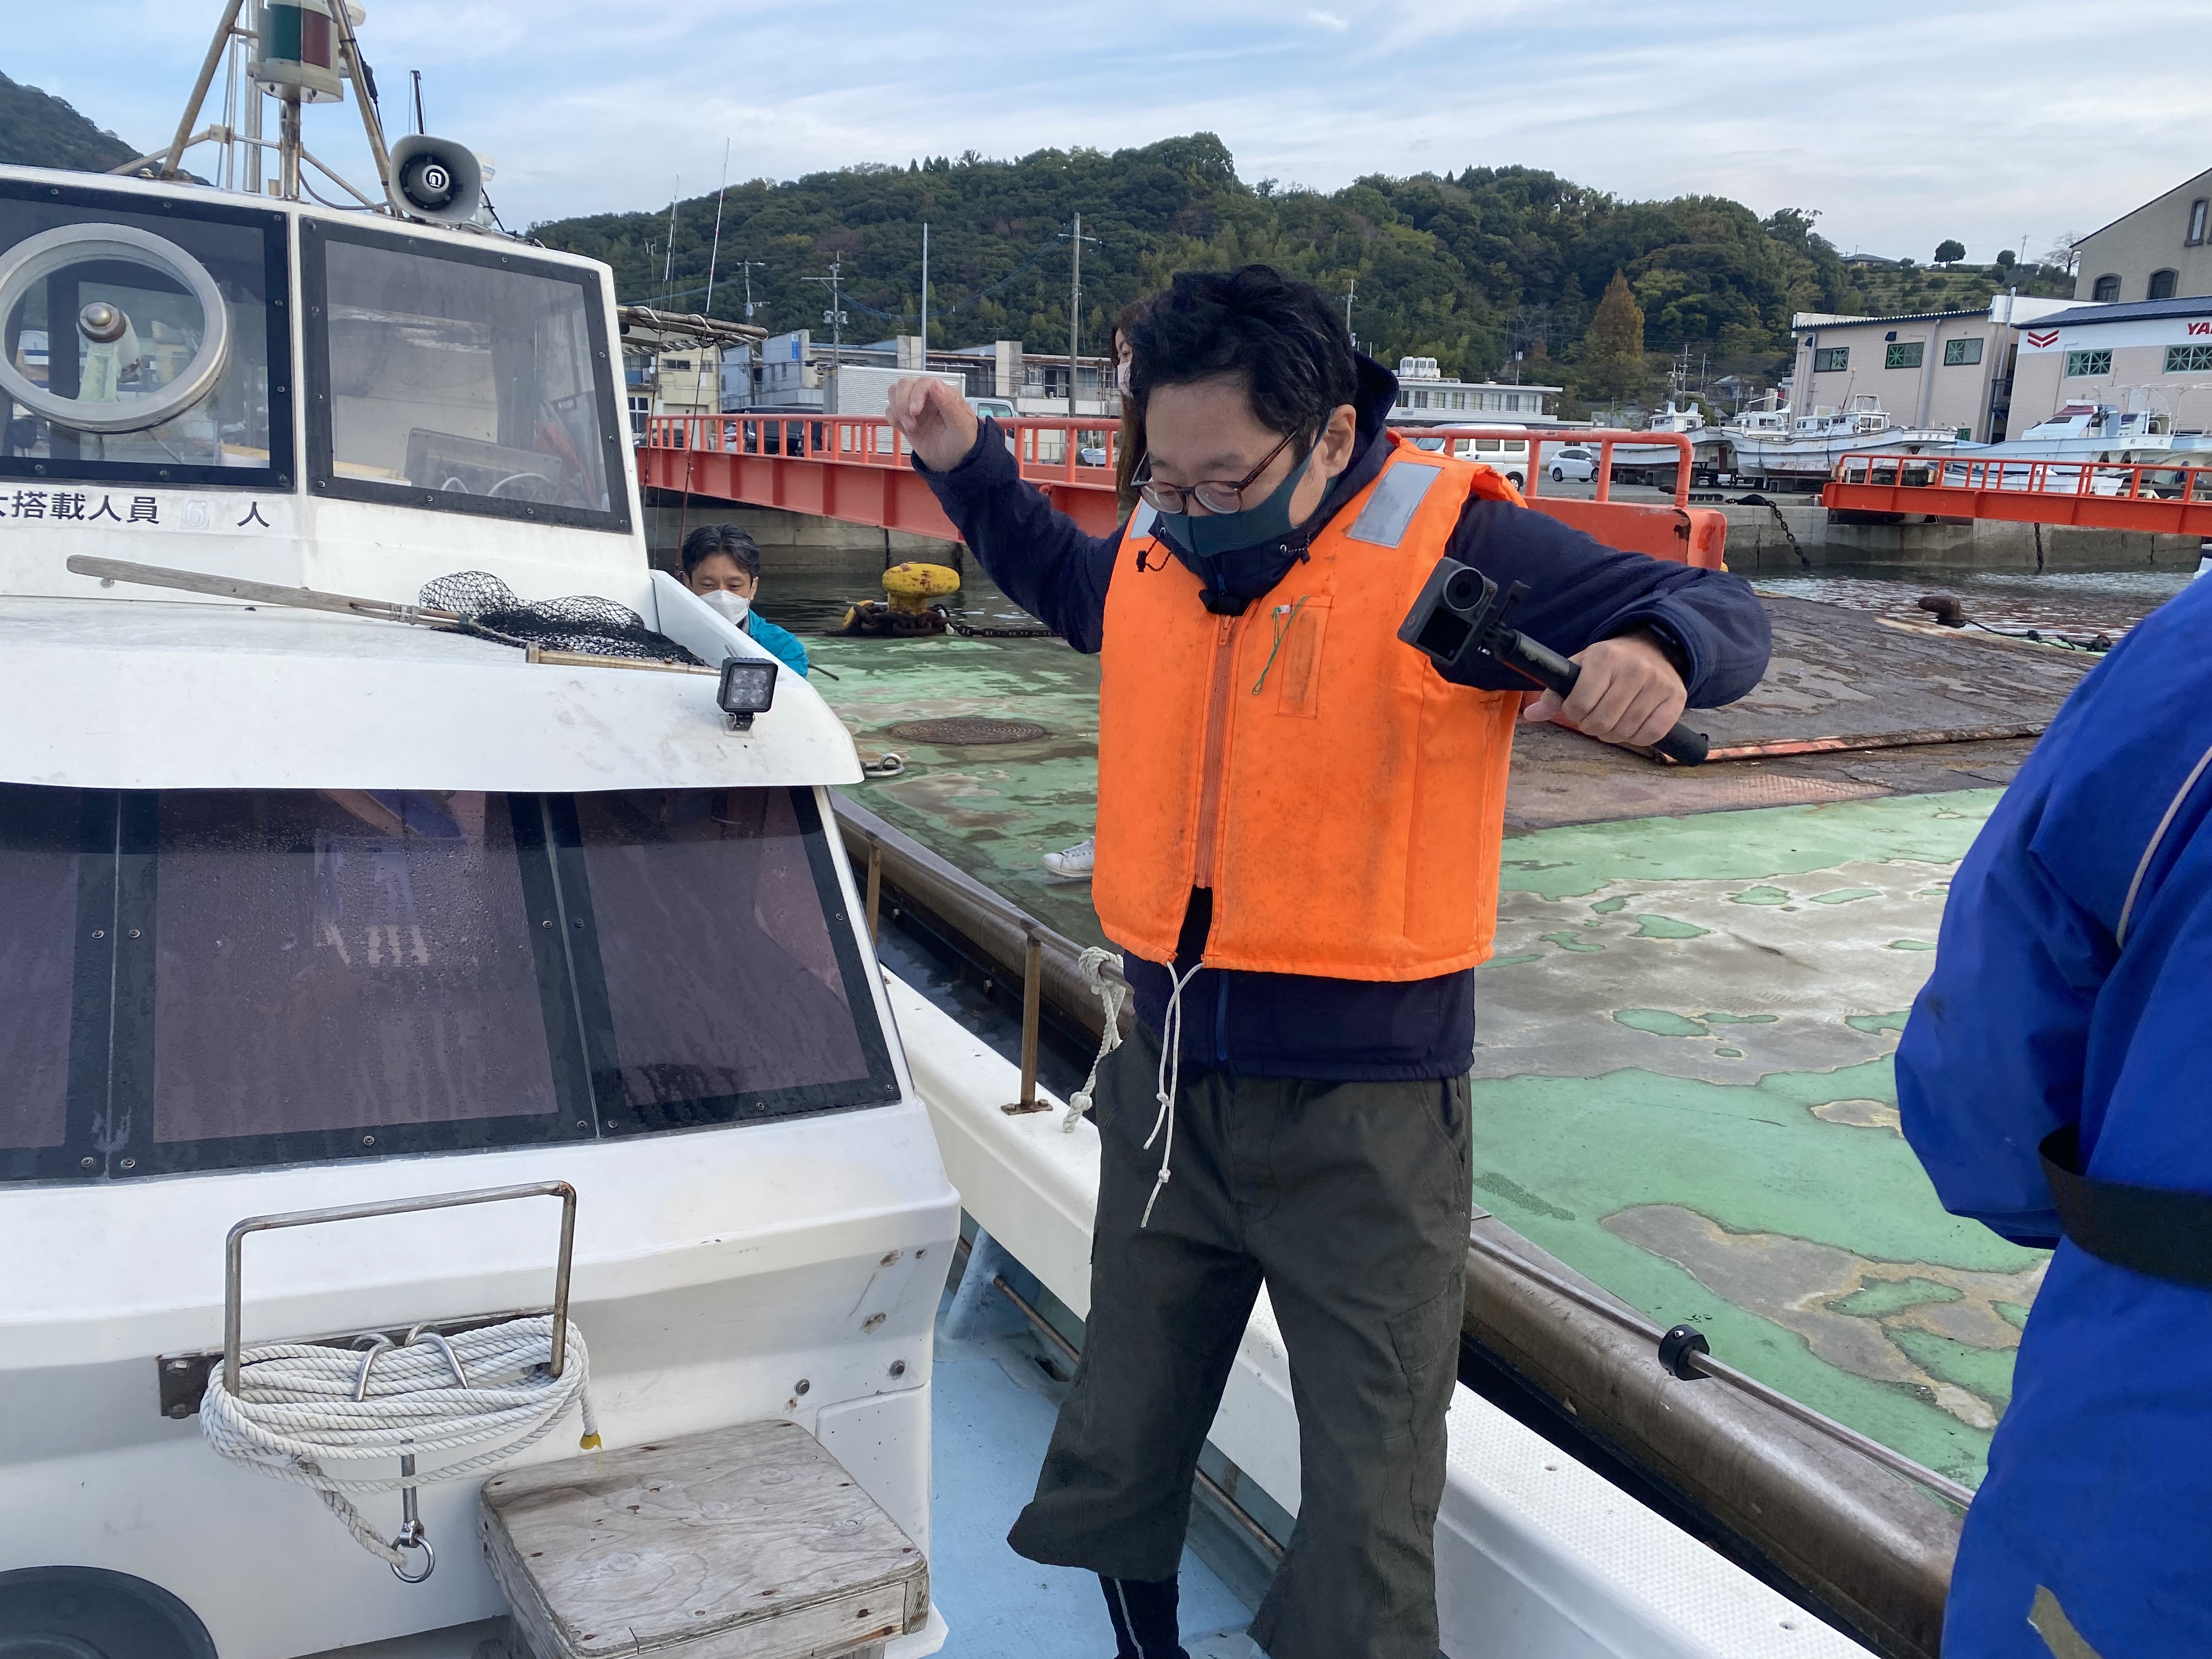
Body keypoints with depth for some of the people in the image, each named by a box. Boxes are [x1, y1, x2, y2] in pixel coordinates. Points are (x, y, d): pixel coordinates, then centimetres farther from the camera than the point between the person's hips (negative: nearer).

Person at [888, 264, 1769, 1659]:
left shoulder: (1452, 546, -13)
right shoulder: (1153, 552, 3)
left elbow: (1723, 614, -11)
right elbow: (1061, 581, 28)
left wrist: (1657, 649, -33)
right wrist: (967, 465, 16)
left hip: (1365, 1107, -5)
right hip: (1169, 1083, 6)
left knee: (1368, 1500, 5)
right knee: (1120, 1440, 22)